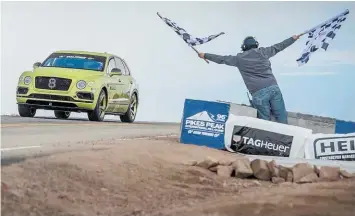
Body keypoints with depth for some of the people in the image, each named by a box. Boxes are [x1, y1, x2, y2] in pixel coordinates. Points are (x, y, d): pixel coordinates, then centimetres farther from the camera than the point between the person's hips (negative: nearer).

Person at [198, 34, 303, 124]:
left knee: (265, 121, 7)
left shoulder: (239, 58, 10)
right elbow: (278, 47, 24)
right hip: (273, 88, 2)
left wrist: (205, 55, 31)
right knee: (281, 117, 8)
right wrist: (293, 38, 38)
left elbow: (222, 59, 18)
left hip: (259, 93, -1)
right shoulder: (262, 52, 13)